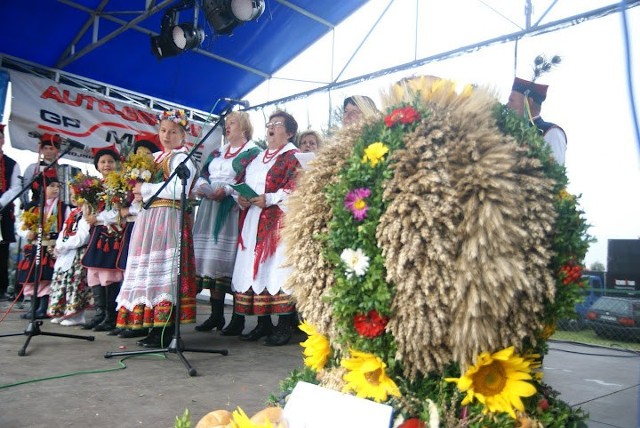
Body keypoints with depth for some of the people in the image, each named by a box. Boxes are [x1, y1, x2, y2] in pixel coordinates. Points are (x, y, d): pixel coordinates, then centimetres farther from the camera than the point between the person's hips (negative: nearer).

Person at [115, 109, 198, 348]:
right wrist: (139, 194, 6)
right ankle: (154, 327, 13)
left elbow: (178, 190, -18)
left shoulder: (181, 158, -3)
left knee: (163, 269, -10)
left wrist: (146, 189, -11)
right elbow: (142, 184, 29)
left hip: (168, 217, -8)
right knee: (148, 269, 7)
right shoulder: (155, 157, 21)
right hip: (148, 217, 9)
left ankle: (165, 332, -5)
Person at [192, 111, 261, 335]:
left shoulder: (252, 152, 1)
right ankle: (216, 315, 13)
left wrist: (227, 190, -22)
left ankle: (238, 319, -3)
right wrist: (201, 187, -2)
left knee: (232, 260, -9)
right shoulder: (217, 152, 24)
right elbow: (204, 174, 19)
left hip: (234, 210, -7)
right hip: (210, 209, 7)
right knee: (211, 260, 4)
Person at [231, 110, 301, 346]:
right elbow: (242, 182, 23)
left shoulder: (293, 156, -1)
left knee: (276, 268, -10)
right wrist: (241, 198, 2)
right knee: (253, 268, 6)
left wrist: (269, 199, -20)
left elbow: (296, 186, -13)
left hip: (278, 221, -8)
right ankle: (263, 323, 16)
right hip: (253, 220, 8)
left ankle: (284, 327, -2)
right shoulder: (256, 158, 23)